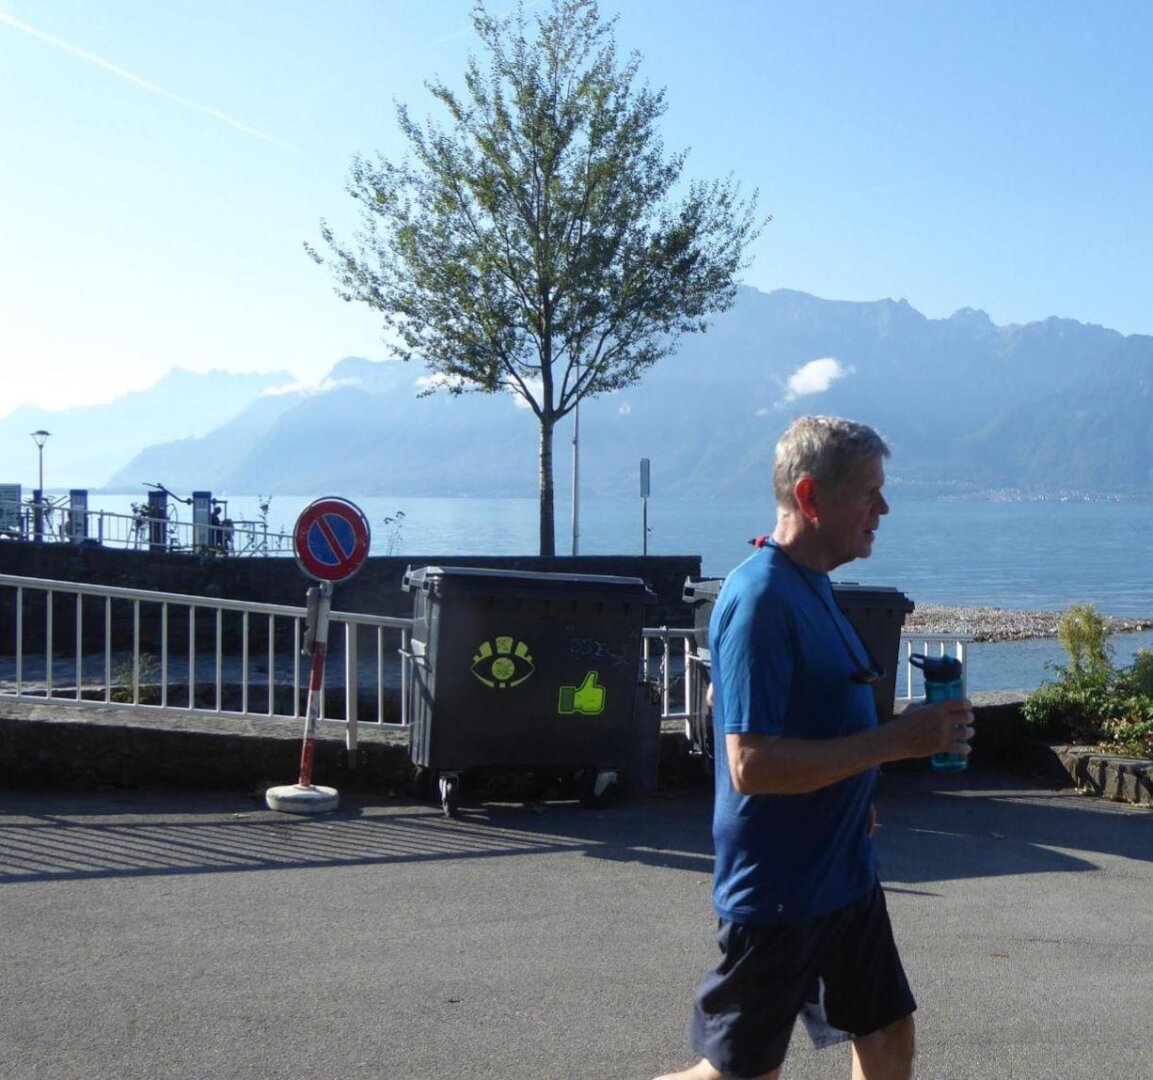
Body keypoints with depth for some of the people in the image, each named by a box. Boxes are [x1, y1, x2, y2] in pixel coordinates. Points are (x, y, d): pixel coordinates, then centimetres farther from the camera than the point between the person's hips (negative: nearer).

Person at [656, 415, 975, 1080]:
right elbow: (751, 764, -28)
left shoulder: (813, 585, 9)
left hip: (844, 871, 9)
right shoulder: (761, 598, -22)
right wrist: (895, 740, -25)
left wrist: (853, 793, 11)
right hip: (776, 893, -9)